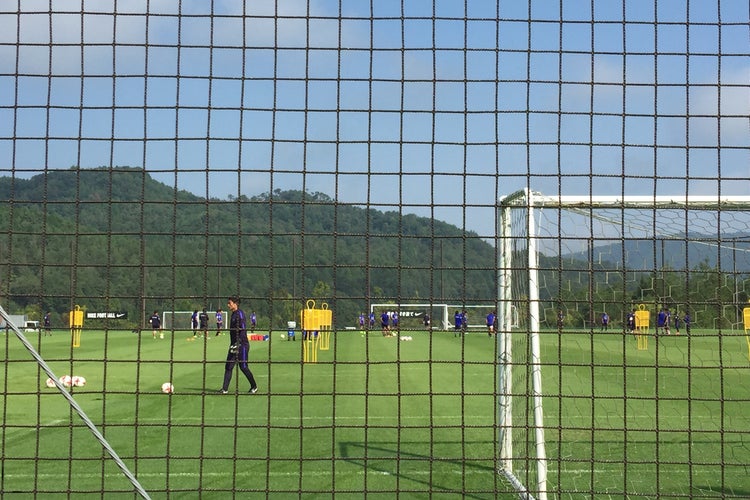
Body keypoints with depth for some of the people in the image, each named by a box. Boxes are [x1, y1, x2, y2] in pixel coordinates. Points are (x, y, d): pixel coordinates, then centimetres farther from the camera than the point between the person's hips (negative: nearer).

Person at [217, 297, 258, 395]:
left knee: (243, 367, -3)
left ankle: (254, 387, 12)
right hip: (234, 345, 9)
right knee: (228, 367, 4)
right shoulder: (233, 314, 15)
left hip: (242, 345, -9)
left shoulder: (240, 313, -13)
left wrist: (238, 343, -26)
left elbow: (243, 329, -21)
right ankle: (224, 389, 4)